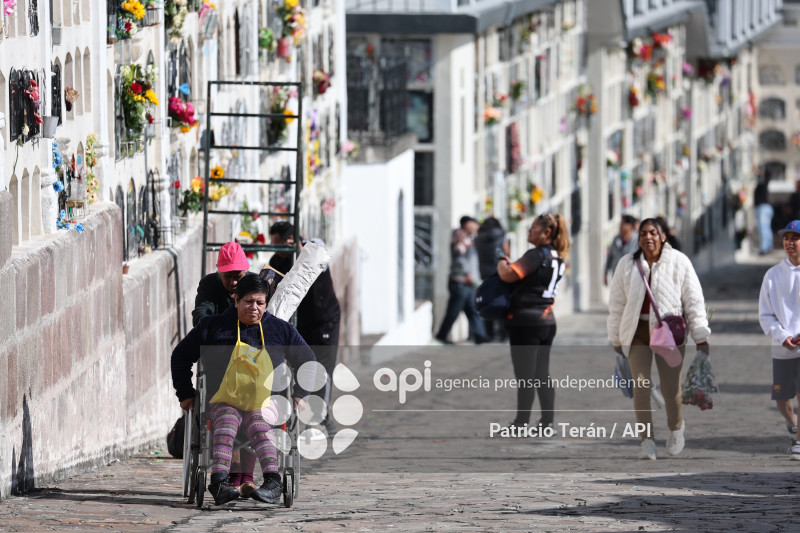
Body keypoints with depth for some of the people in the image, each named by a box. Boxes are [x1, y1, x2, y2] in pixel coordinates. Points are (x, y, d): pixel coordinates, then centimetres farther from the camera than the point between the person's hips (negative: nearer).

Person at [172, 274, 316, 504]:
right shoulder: (213, 326, 11)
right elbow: (181, 356, 20)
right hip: (223, 401, 0)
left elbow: (307, 361, 27)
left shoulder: (280, 330, 15)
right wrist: (185, 394, 13)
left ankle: (273, 483, -55)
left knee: (259, 425, -34)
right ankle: (219, 481, -57)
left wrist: (300, 395, 16)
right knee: (226, 422, -35)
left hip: (265, 402, 0)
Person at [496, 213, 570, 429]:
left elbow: (508, 275, -24)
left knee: (525, 375, -3)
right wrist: (510, 264, 12)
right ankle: (547, 421, 14)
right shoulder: (557, 258, 12)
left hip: (525, 320, -8)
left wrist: (502, 264, -4)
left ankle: (521, 423, 1)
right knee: (542, 374, 13)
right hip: (547, 321, 8)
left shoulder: (536, 256, -16)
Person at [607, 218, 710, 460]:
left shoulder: (678, 262, -1)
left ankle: (676, 428, 26)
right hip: (638, 331, 2)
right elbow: (617, 303, 13)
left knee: (671, 386, -4)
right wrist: (615, 338, 15)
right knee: (641, 386, -8)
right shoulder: (627, 265, 4)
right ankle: (647, 441, 0)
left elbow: (694, 301, 3)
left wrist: (701, 337, 3)